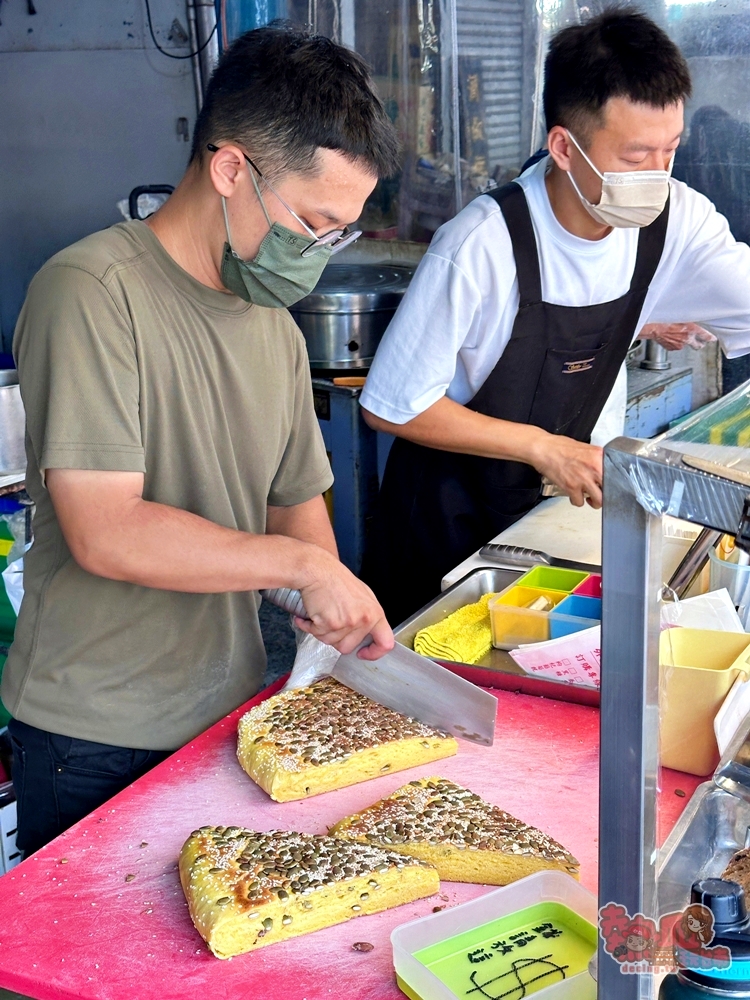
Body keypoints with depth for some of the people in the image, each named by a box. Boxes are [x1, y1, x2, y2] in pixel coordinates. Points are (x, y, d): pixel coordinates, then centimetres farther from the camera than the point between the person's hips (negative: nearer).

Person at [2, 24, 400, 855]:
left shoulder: (274, 328, 7)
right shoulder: (93, 292, -17)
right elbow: (104, 532, -24)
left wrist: (336, 603, -3)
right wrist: (303, 566, -18)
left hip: (229, 714, 7)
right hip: (94, 740, -6)